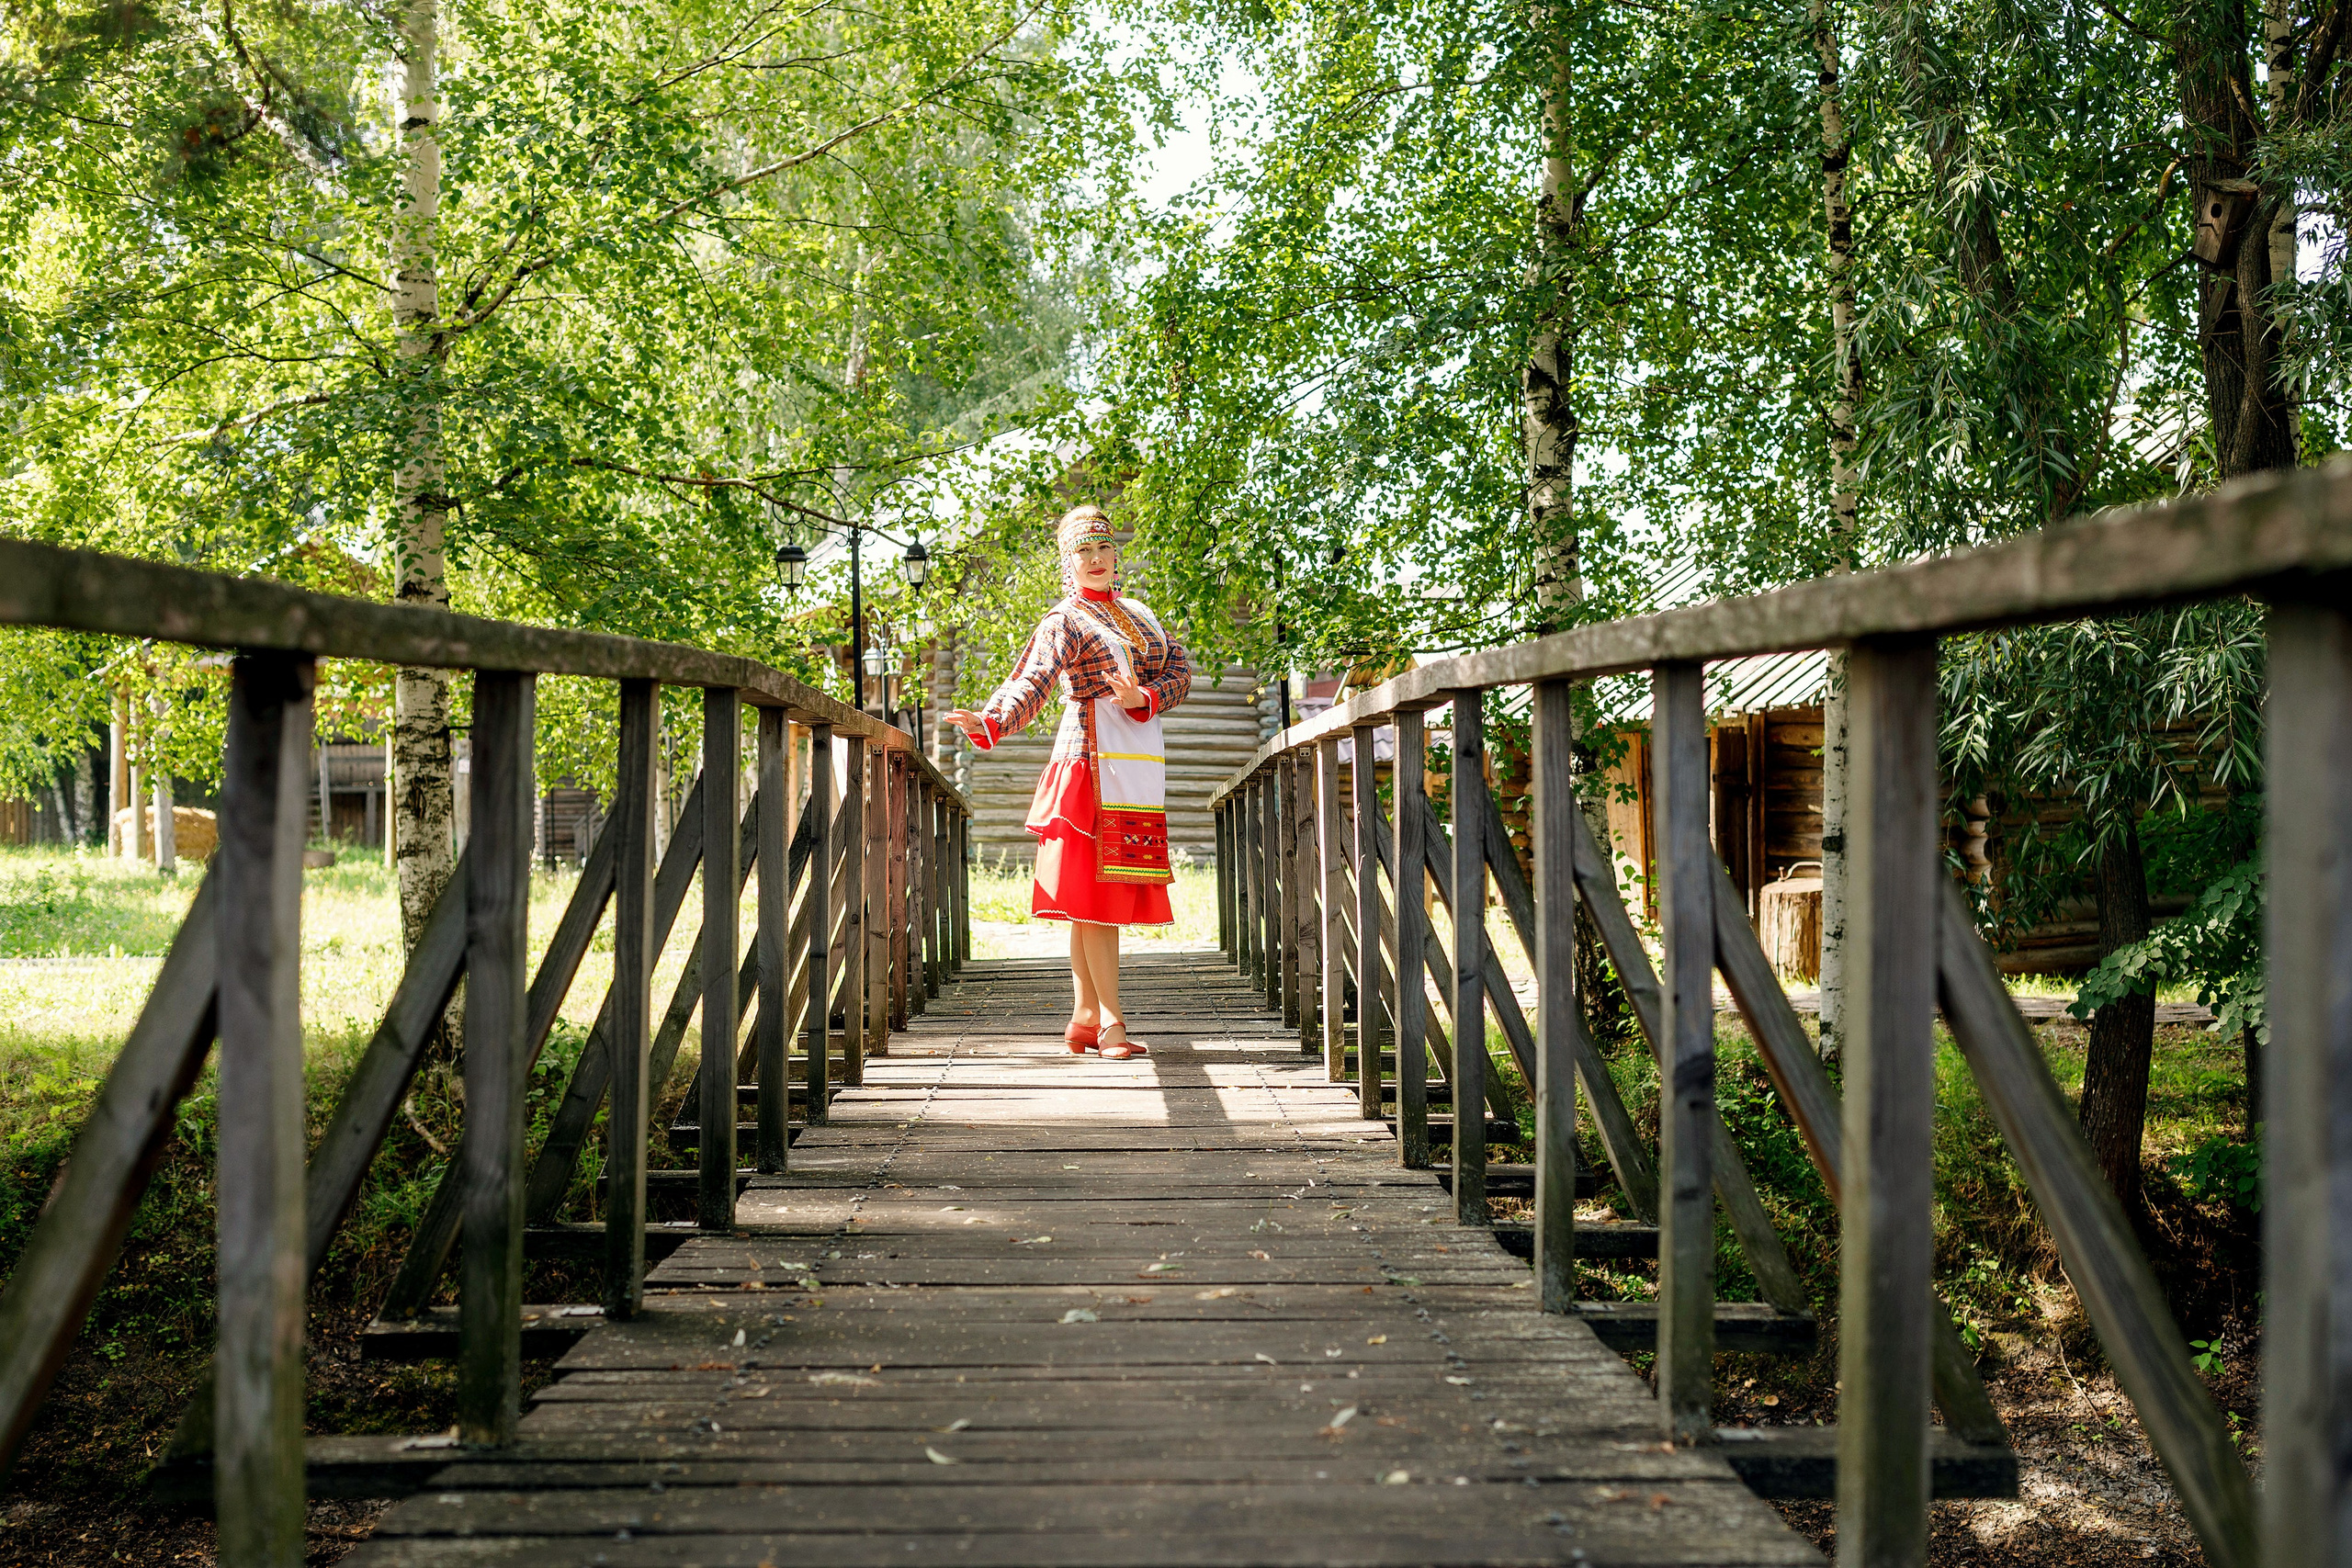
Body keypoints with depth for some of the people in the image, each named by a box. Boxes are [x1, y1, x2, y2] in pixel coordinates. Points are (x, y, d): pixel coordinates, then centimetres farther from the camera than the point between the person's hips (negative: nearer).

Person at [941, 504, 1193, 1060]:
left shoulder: (1138, 614, 19)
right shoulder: (1063, 623, -2)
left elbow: (1181, 670, 10)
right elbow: (1030, 684, -17)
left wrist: (1142, 698, -11)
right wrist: (990, 722, -36)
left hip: (1140, 769, 6)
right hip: (1094, 764, -6)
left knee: (1099, 895, 8)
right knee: (1095, 891, -8)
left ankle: (1084, 1017, 11)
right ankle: (1110, 1021, -8)